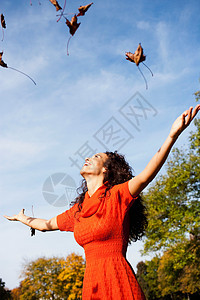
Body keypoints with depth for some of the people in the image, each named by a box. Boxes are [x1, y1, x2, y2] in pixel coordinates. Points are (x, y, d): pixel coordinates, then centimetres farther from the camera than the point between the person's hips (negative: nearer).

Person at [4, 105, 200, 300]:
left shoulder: (117, 196, -5)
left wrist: (172, 135, -36)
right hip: (91, 283, 6)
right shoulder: (78, 210, 14)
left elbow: (145, 176, -23)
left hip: (118, 283, -6)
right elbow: (46, 224, 30)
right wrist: (22, 218, 48)